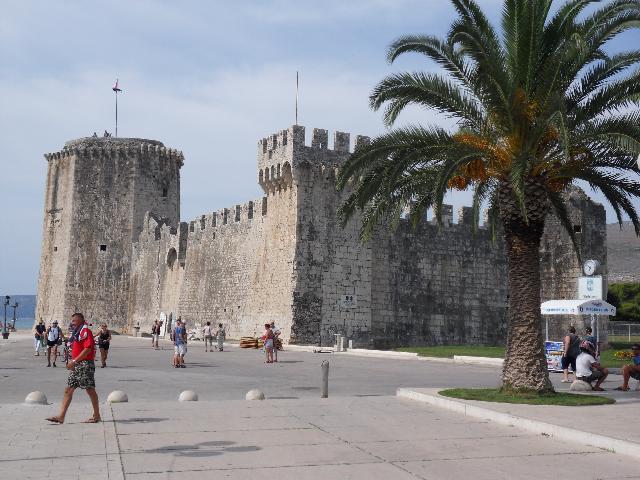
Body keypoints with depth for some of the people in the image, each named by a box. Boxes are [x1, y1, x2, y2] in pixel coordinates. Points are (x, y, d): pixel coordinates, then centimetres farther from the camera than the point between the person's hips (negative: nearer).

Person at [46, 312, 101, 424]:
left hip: (85, 364, -10)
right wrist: (73, 362, 14)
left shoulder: (85, 331, -11)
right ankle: (61, 416, 5)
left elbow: (87, 349, -21)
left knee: (90, 390, -2)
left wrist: (74, 361, -21)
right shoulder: (77, 333, 20)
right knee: (68, 390, 5)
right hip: (76, 366, 10)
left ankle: (96, 416, 8)